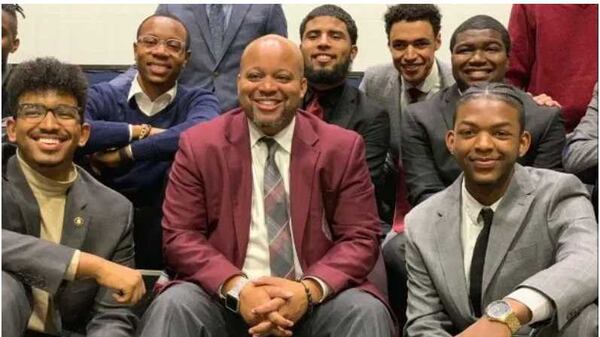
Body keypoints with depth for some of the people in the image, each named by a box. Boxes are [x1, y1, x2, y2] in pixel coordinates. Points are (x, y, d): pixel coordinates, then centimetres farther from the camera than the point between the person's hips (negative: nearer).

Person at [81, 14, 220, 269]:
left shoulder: (198, 101, 1)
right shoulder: (103, 96, 3)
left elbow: (201, 132, -26)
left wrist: (124, 153, -20)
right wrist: (140, 131, -14)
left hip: (166, 224, -1)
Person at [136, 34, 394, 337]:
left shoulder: (343, 148, 3)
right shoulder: (199, 145, 3)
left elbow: (361, 238, 0)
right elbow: (180, 236, -1)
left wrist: (310, 290, -19)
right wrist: (237, 288, -19)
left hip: (314, 299, 1)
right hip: (223, 296, 0)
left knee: (368, 311, -26)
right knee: (172, 306, -28)